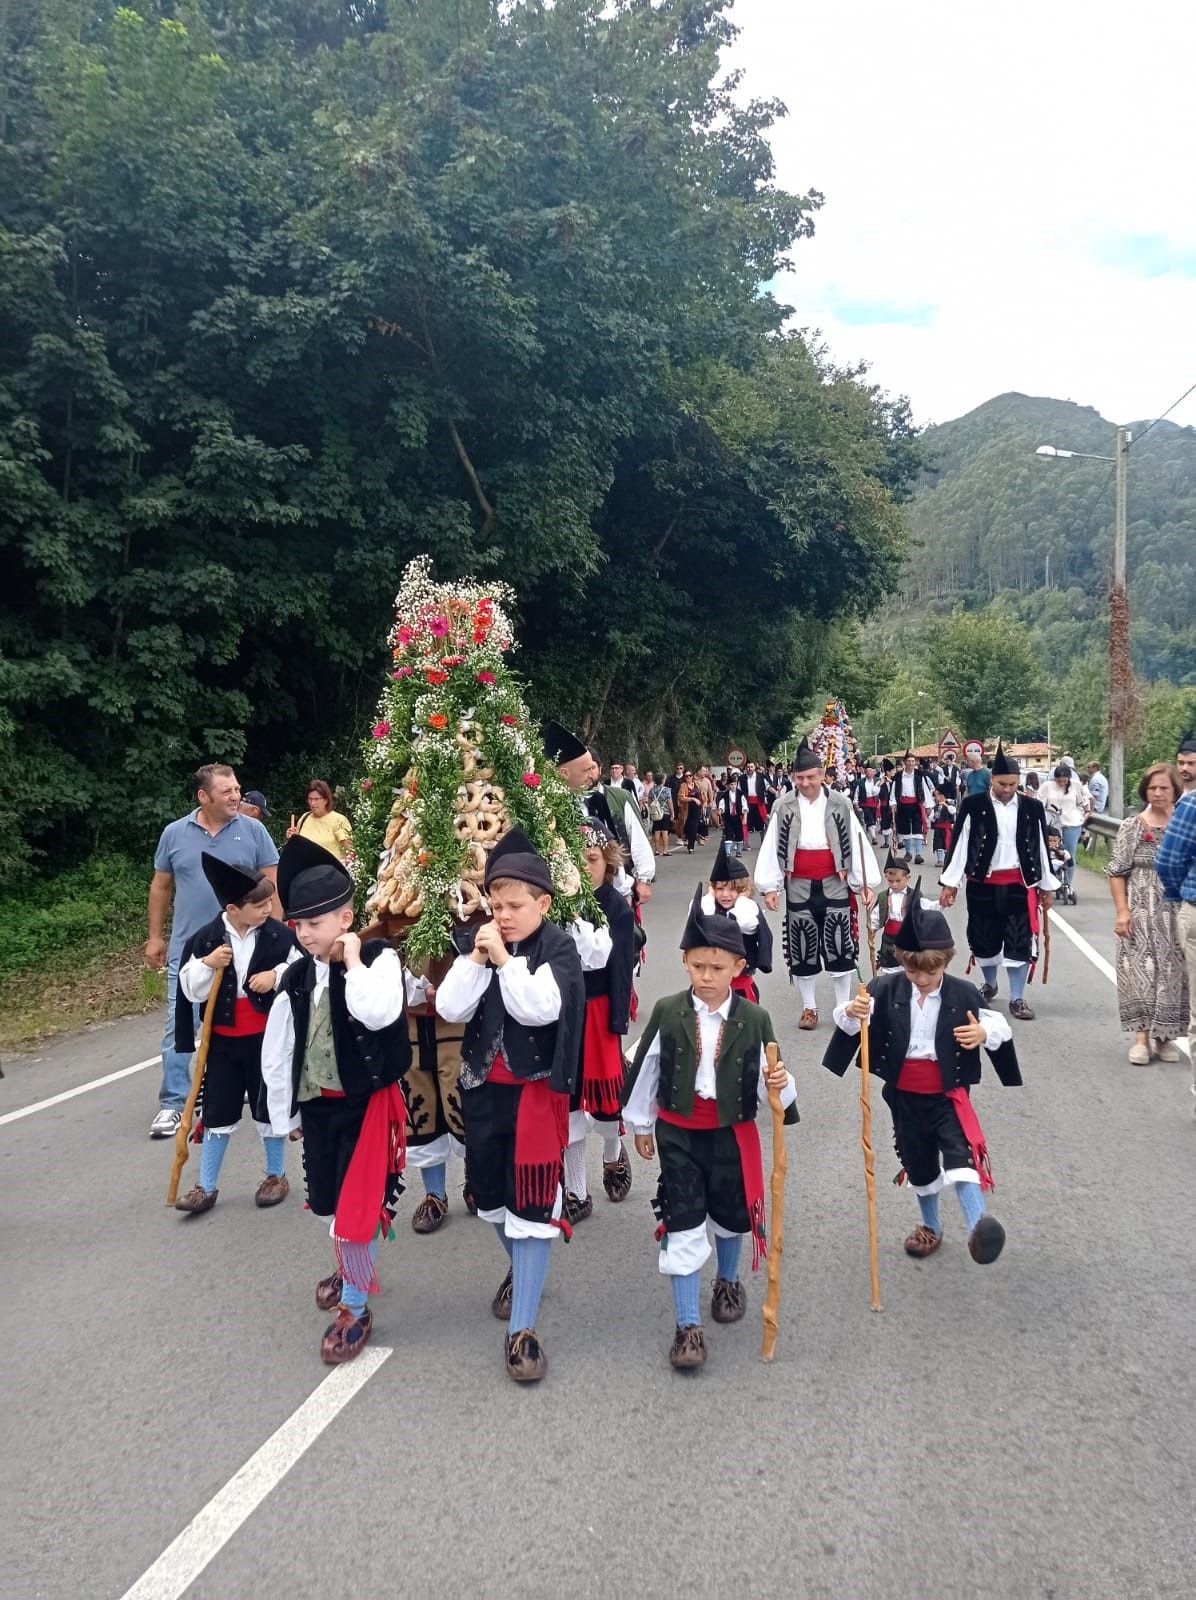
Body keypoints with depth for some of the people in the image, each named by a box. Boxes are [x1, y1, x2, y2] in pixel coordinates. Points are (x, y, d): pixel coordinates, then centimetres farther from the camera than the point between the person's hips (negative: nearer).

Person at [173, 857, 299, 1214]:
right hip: (223, 1040, 1)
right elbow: (191, 990, -5)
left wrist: (278, 976, -20)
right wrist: (207, 965, -22)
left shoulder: (280, 935, -9)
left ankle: (276, 1175, 29)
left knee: (269, 1107, 11)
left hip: (268, 1037, -1)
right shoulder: (205, 939, -8)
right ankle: (206, 1186, 19)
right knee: (217, 1111, 8)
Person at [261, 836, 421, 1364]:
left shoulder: (379, 959, -14)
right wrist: (282, 1115, 10)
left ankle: (355, 1308, 18)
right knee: (327, 1204, 19)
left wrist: (353, 960, -25)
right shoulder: (295, 979, -2)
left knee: (356, 1208, -3)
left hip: (367, 1103, -5)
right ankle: (353, 1268, 48)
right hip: (315, 1104, 5)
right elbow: (276, 1053, 7)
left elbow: (378, 1013, -36)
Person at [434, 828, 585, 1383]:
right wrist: (477, 957, -18)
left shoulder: (558, 946, -11)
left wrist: (505, 958, -24)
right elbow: (451, 1010, -9)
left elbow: (540, 1009, -25)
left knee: (531, 1202, -5)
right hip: (482, 1087, 5)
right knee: (492, 1193, 19)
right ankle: (520, 1269, 47)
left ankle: (522, 1329, 2)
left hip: (535, 1089, -5)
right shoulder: (476, 942, 0)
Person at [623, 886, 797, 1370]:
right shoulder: (667, 1013, -11)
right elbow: (644, 1069, 0)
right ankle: (687, 1326, 7)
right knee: (682, 1226, -2)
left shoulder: (754, 1019, -12)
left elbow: (769, 1081, -10)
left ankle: (728, 1282, 51)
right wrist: (641, 1124, 8)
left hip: (732, 1134, 1)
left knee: (731, 1216, 20)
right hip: (678, 1133, -1)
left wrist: (779, 1084, -33)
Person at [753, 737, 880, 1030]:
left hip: (834, 885, -1)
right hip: (799, 887, 1)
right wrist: (769, 886, -7)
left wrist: (865, 883, -5)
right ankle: (809, 1008, 19)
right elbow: (771, 847, -3)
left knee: (839, 945, 2)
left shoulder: (840, 805, -4)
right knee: (802, 948, 7)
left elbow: (857, 843, -2)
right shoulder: (783, 807, -3)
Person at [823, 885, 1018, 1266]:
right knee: (917, 1161, 18)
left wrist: (985, 1033, -26)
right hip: (905, 1094, 2)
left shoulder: (964, 994, -10)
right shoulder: (886, 988, -10)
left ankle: (978, 1224, -35)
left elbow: (999, 1026, -2)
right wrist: (851, 1013, -39)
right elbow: (848, 1023, -15)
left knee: (961, 1152, -23)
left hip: (948, 1092, -2)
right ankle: (931, 1227, 39)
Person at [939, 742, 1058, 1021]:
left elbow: (1041, 847, 8)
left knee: (1020, 943, 0)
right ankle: (989, 985, 36)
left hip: (1019, 884, 1)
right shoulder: (973, 806, -5)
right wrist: (949, 882, -5)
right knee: (984, 939, 12)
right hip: (983, 884, 0)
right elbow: (959, 844, -3)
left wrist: (1047, 886, 11)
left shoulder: (1032, 807, 1)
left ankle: (1017, 998, 10)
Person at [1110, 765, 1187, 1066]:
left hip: (1175, 911, 2)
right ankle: (1142, 1036, 2)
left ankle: (1165, 1036, 17)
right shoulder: (1132, 826, 0)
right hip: (1141, 911, -1)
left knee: (1171, 972, 5)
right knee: (1141, 970, -3)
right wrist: (1122, 911, -9)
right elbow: (1117, 872, -1)